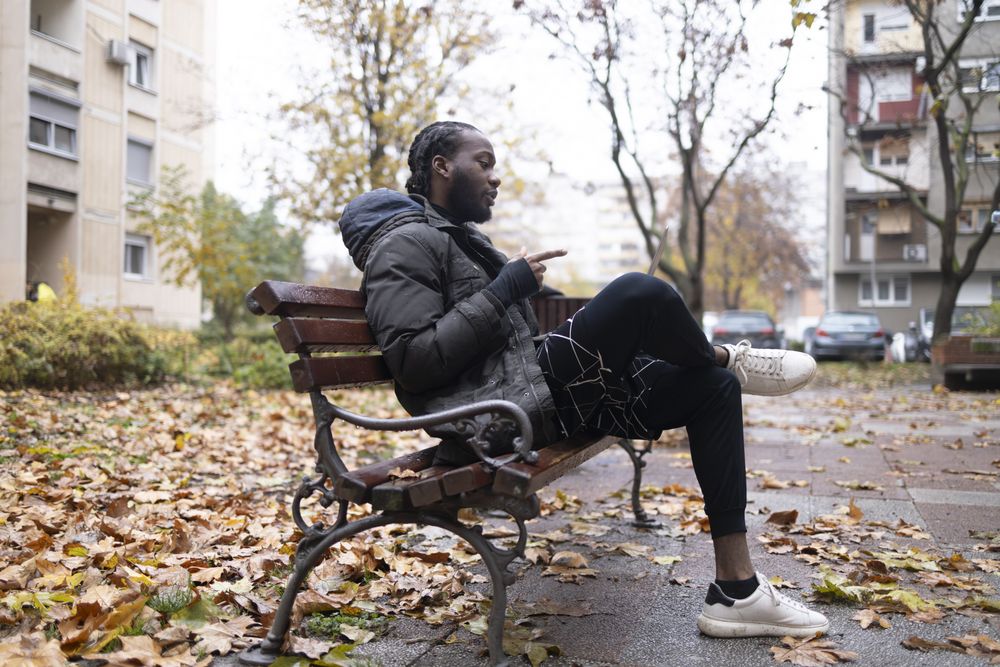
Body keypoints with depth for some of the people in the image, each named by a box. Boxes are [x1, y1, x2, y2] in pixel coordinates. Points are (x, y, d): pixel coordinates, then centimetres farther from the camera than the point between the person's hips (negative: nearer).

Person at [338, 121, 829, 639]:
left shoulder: (464, 240, 25)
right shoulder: (406, 242, -6)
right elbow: (415, 359, -20)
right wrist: (507, 287, -16)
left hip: (549, 401, 10)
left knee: (714, 387, 2)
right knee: (639, 293, -26)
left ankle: (736, 592, -1)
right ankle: (729, 357, 9)